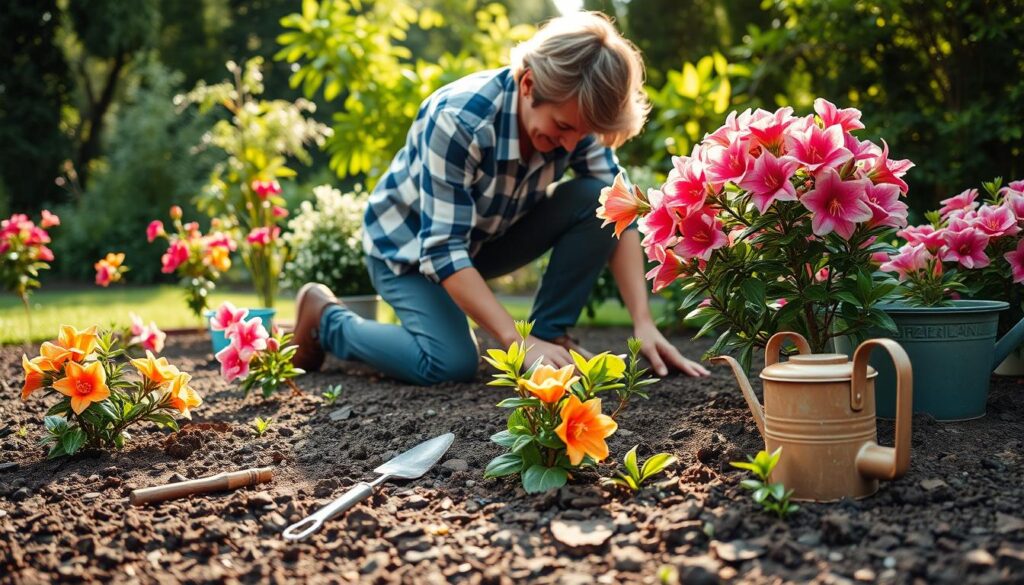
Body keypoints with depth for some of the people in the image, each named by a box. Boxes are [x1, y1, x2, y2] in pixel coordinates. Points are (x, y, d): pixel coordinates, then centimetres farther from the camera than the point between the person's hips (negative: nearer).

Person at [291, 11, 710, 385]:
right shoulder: (458, 121, -36)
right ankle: (326, 318, -1)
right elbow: (443, 250, -36)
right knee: (453, 364, -27)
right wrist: (519, 343, -41)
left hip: (487, 237, 5)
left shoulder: (575, 116, -20)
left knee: (596, 200, -18)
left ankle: (551, 334, -6)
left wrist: (643, 323, -27)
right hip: (408, 243, -5)